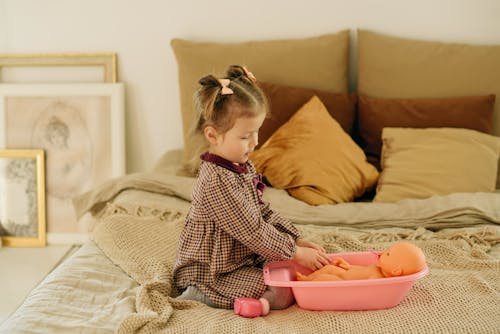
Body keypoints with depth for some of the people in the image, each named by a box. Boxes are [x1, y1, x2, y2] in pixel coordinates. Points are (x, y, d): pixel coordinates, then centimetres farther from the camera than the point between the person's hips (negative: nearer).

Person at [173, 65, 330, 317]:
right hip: (212, 275, -10)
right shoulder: (216, 182, -27)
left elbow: (263, 212, 13)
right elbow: (252, 232, -25)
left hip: (243, 261, 10)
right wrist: (295, 252, -18)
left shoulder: (243, 167, 5)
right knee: (285, 294, -17)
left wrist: (297, 241, 3)